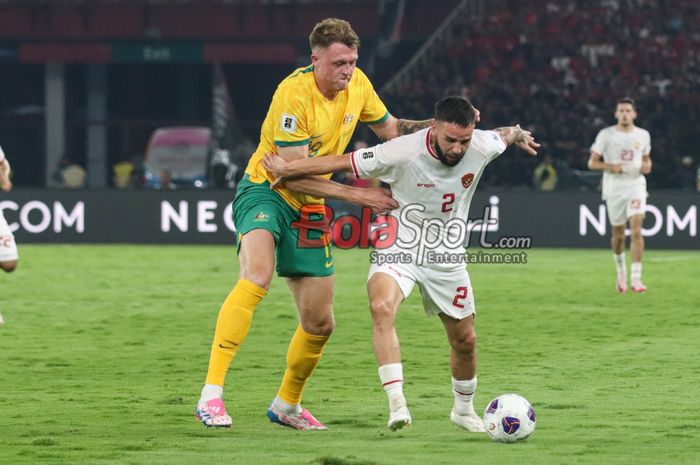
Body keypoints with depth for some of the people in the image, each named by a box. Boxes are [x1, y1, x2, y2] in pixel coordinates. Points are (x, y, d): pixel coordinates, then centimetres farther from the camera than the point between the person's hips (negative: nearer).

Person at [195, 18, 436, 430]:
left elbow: (391, 130, 16)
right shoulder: (294, 94, -23)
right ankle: (211, 394, -40)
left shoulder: (358, 84, -1)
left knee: (320, 324, 7)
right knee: (257, 275, -36)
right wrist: (355, 194, -23)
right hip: (266, 191, -7)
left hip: (309, 209, 7)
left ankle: (287, 405, 34)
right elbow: (293, 175, -22)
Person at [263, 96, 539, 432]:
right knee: (382, 307, -34)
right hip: (399, 250, -4)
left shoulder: (482, 146, -15)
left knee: (465, 340, 12)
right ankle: (397, 403, -37)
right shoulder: (402, 152, -27)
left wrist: (519, 135, 35)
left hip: (447, 259, 4)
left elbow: (505, 135, 11)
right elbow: (342, 162, -17)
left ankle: (464, 409, 40)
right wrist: (288, 169, -9)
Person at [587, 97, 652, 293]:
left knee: (636, 230, -16)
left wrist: (647, 166, -1)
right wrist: (611, 167, -17)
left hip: (636, 185, 0)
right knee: (618, 234, 8)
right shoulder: (606, 135, -1)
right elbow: (592, 163, 0)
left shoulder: (643, 135, 7)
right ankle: (621, 271, 34)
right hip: (614, 188, 0)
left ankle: (636, 278, -18)